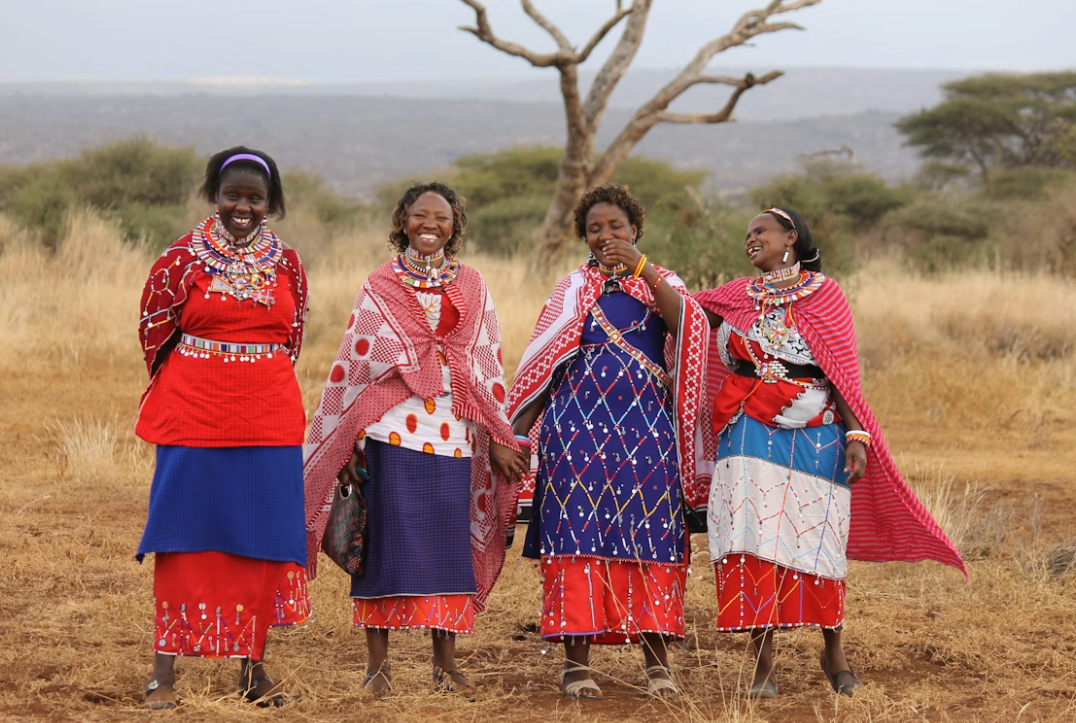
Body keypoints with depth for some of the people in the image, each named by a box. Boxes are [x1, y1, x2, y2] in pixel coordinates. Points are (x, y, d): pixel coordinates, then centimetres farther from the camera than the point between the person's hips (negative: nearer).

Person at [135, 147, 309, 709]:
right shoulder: (182, 259, -3)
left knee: (262, 539, 6)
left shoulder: (287, 264, 6)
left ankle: (252, 665, 17)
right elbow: (154, 332, 5)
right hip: (193, 419, -3)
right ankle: (164, 671, 2)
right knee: (186, 537, -2)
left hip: (269, 420, 3)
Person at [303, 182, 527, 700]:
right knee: (386, 541, -2)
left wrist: (499, 437, 8)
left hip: (453, 437, 2)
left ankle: (446, 663, 10)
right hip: (391, 433, -2)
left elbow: (489, 366, 12)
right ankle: (377, 662, 5)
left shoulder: (471, 287, 11)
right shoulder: (379, 287, 5)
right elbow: (352, 363, 5)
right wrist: (345, 442, 1)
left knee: (449, 544, 2)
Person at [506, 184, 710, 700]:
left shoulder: (661, 283, 12)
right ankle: (576, 659, -1)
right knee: (578, 532, -4)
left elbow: (686, 321, -11)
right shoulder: (573, 289, 13)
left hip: (648, 425, 0)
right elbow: (542, 362, 10)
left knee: (650, 535, -2)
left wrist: (640, 268, -19)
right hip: (579, 421, 0)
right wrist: (519, 426, 2)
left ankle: (657, 658, 3)